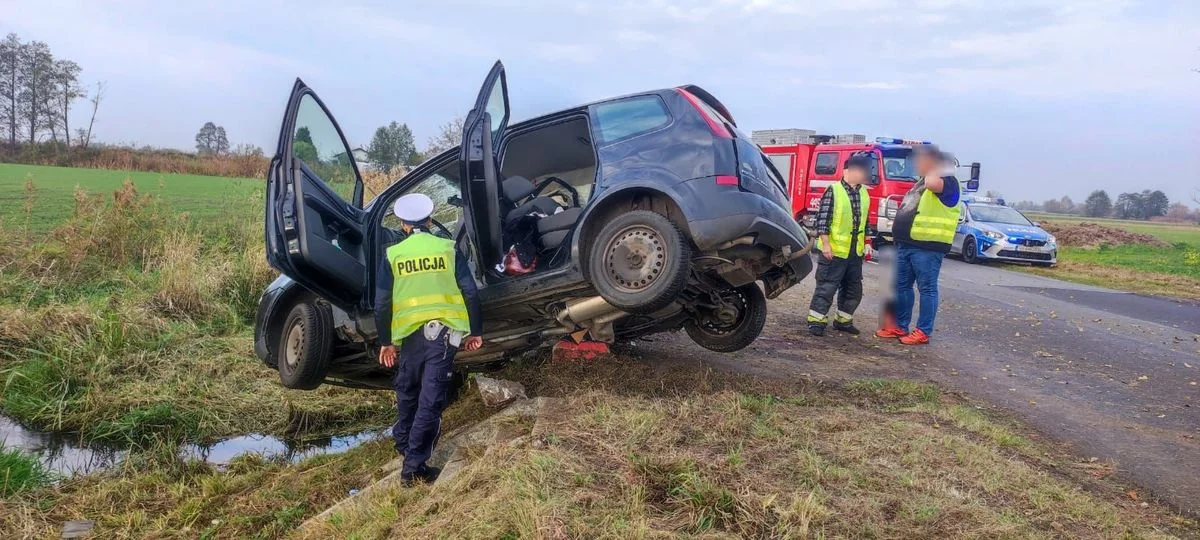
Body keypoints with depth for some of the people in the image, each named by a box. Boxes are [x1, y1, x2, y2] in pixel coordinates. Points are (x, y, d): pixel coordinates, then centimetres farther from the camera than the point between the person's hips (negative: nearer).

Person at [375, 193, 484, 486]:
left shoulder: (393, 255, 5)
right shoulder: (448, 249, 3)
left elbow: (382, 303, 4)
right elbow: (470, 293, 1)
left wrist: (385, 341, 14)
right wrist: (476, 331, 10)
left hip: (411, 333, 2)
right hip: (444, 331, -1)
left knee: (407, 392, 24)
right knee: (431, 399, -2)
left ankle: (403, 443, 41)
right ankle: (414, 466, -3)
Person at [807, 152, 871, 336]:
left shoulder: (864, 193, 9)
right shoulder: (833, 191, -11)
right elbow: (822, 219, -13)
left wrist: (864, 244, 18)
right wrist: (825, 244, -17)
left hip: (855, 252, 7)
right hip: (834, 251, -7)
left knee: (854, 289, 13)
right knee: (826, 287, -3)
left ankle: (843, 320, 26)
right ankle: (816, 321, 6)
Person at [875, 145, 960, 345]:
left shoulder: (946, 182, -9)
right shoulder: (921, 182, 21)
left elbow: (932, 183, -34)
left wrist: (936, 169, -12)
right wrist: (900, 237, 24)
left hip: (927, 247, -10)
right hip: (906, 244, 10)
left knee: (927, 289, -2)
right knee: (902, 286, 13)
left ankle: (923, 332, 3)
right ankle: (900, 326, 21)